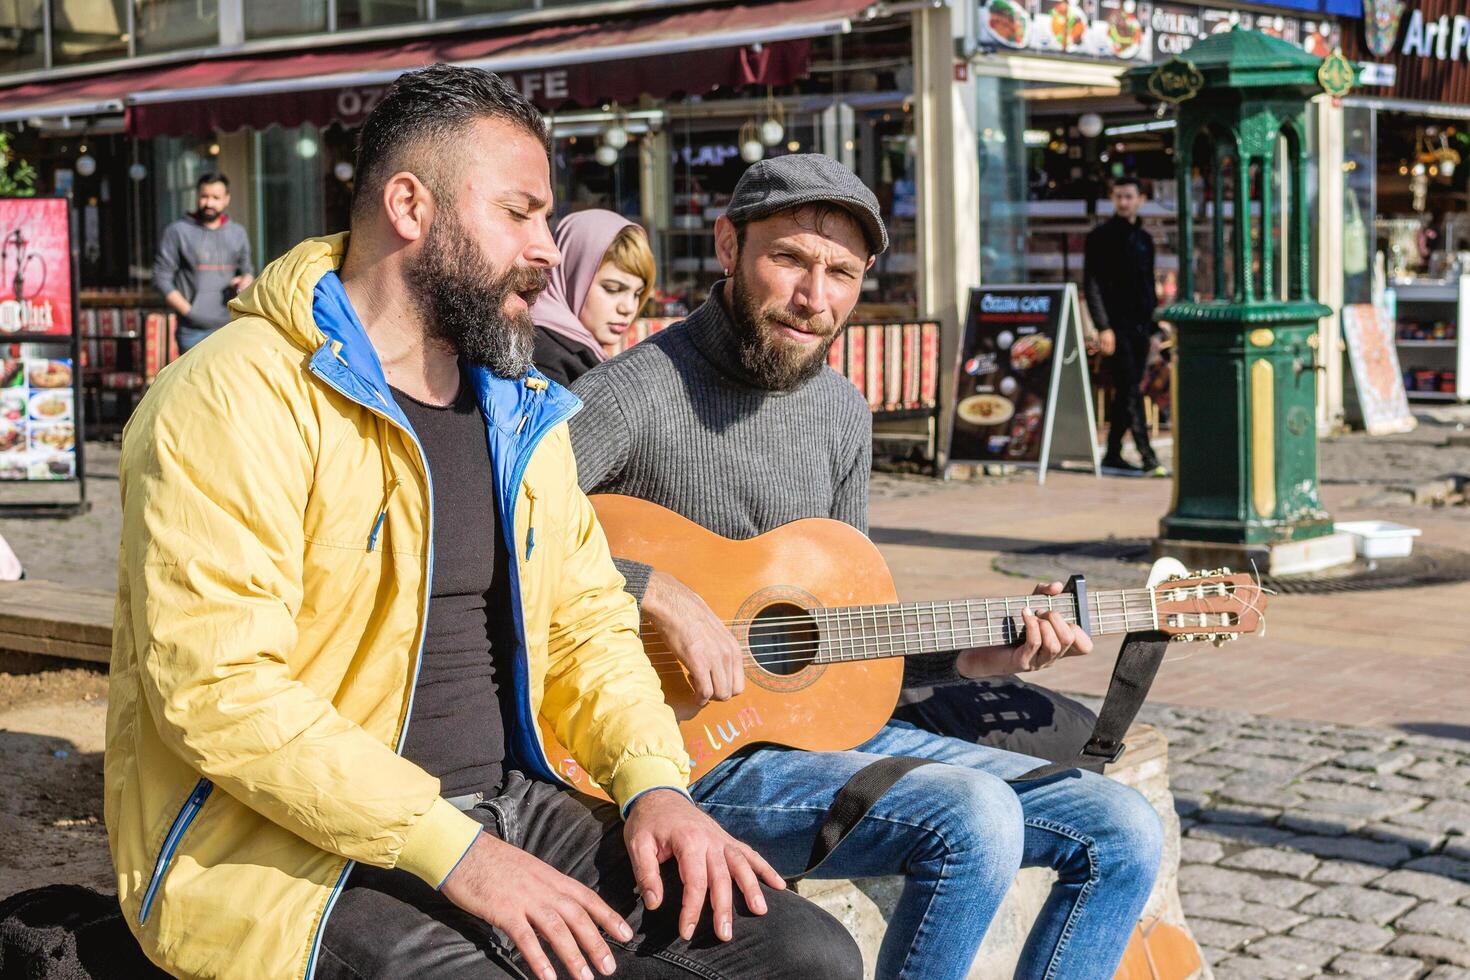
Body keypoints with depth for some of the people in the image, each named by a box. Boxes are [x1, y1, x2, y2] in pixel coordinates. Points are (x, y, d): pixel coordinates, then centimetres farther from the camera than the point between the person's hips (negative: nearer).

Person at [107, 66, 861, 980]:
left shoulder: (522, 411, 15)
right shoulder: (241, 400, -11)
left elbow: (587, 619, 18)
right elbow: (216, 688, -20)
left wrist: (655, 782, -2)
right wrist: (452, 852, -23)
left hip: (512, 803, 7)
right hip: (292, 852, -7)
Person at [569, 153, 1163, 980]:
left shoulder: (841, 411, 13)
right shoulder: (640, 391, -13)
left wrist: (968, 655, 6)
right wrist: (657, 591, -29)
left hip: (825, 722, 8)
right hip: (693, 750, -8)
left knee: (1121, 833, 1)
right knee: (972, 818, -31)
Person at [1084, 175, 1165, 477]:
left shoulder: (1144, 239, 16)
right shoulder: (1101, 237, -2)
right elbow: (1092, 284, -8)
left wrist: (1153, 328, 16)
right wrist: (1103, 327, -16)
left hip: (1140, 326, 6)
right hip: (1116, 325, -6)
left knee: (1127, 392, 8)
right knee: (1130, 391, -11)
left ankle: (1113, 454, 16)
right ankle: (1147, 457, -16)